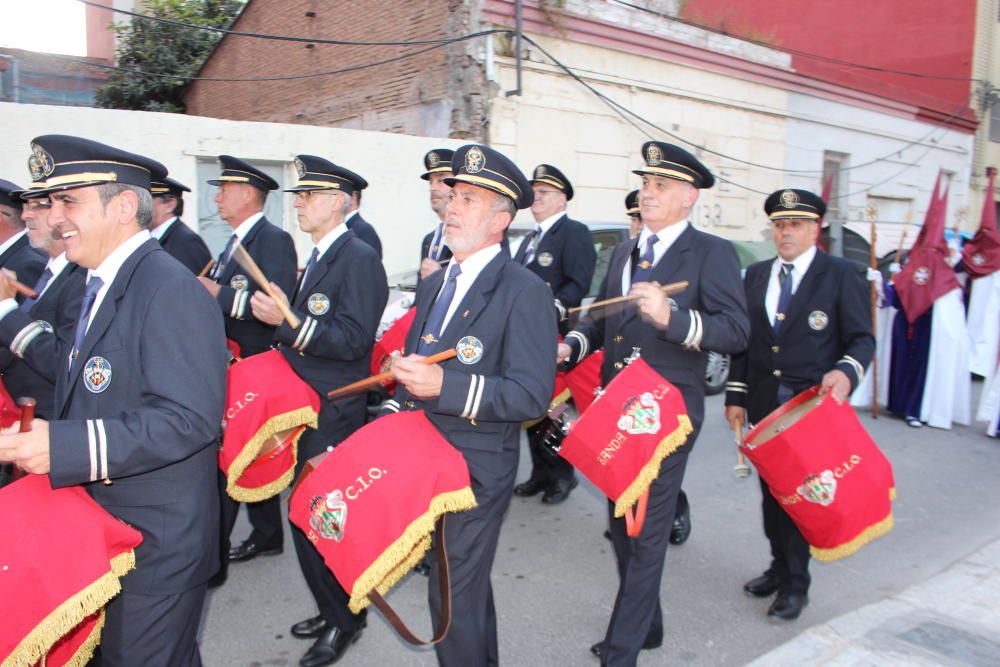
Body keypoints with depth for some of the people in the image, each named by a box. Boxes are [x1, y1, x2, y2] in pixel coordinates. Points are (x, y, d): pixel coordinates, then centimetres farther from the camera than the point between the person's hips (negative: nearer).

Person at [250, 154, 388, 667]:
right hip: (307, 409, 9)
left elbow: (352, 339, -24)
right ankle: (336, 611, 35)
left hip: (335, 417, -9)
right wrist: (281, 313, 3)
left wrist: (286, 320, -27)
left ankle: (343, 619, 19)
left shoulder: (358, 258, -15)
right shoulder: (318, 258, 14)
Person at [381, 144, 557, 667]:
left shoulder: (524, 291, -15)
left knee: (454, 598, 1)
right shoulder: (433, 285, 11)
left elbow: (531, 396, -23)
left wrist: (445, 385, -32)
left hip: (476, 469, -8)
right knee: (467, 585, 24)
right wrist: (392, 418, 6)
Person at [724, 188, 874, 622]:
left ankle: (796, 583, 16)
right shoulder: (756, 275, 10)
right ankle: (780, 566, 31)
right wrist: (736, 395, 7)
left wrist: (845, 373, -25)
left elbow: (861, 339, -5)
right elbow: (743, 339, 11)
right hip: (764, 403, 5)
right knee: (771, 489, 13)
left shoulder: (840, 276, -4)